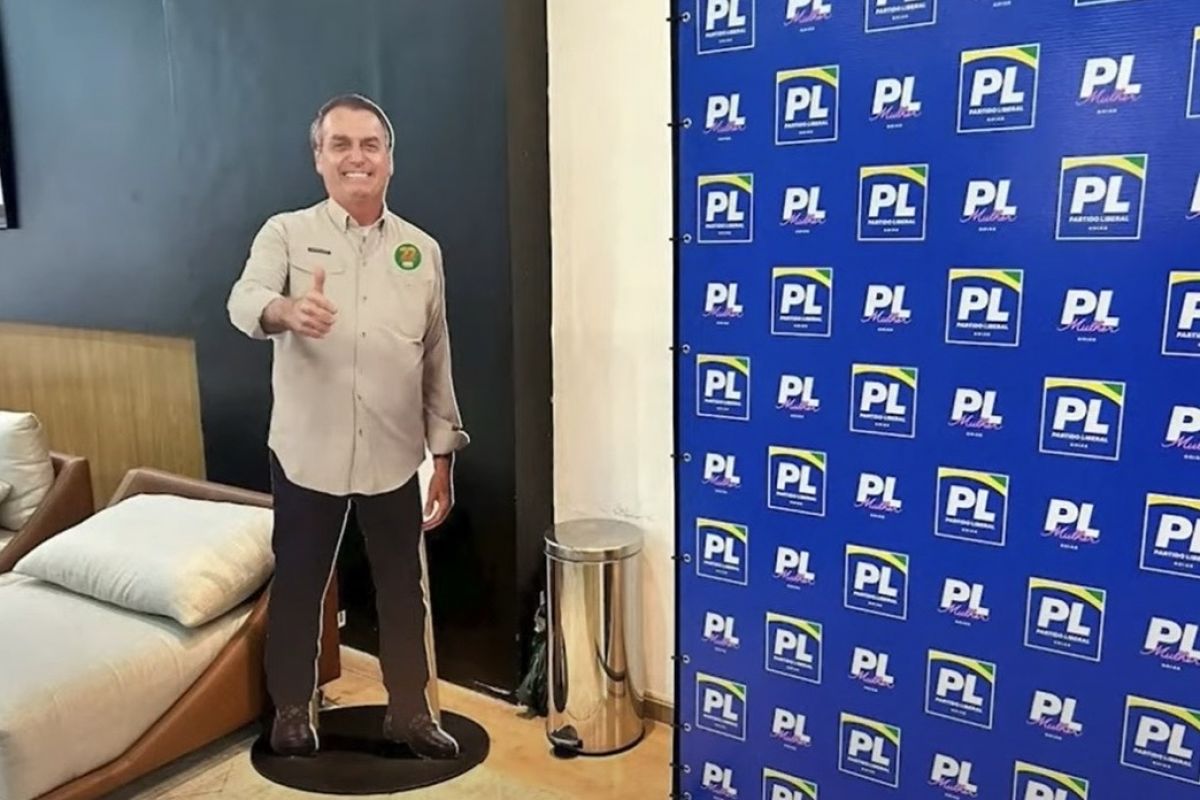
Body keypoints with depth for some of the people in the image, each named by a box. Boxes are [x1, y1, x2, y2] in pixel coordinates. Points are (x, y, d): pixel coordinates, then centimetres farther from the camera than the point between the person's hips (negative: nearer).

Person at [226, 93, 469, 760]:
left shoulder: (423, 250, 5)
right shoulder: (286, 233, -2)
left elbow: (437, 362, 7)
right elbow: (244, 301, -22)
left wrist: (444, 458, 6)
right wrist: (286, 311, -46)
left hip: (395, 458, 2)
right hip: (307, 453, -2)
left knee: (402, 587, 12)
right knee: (299, 584, 12)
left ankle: (409, 710, 31)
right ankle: (293, 709, 34)